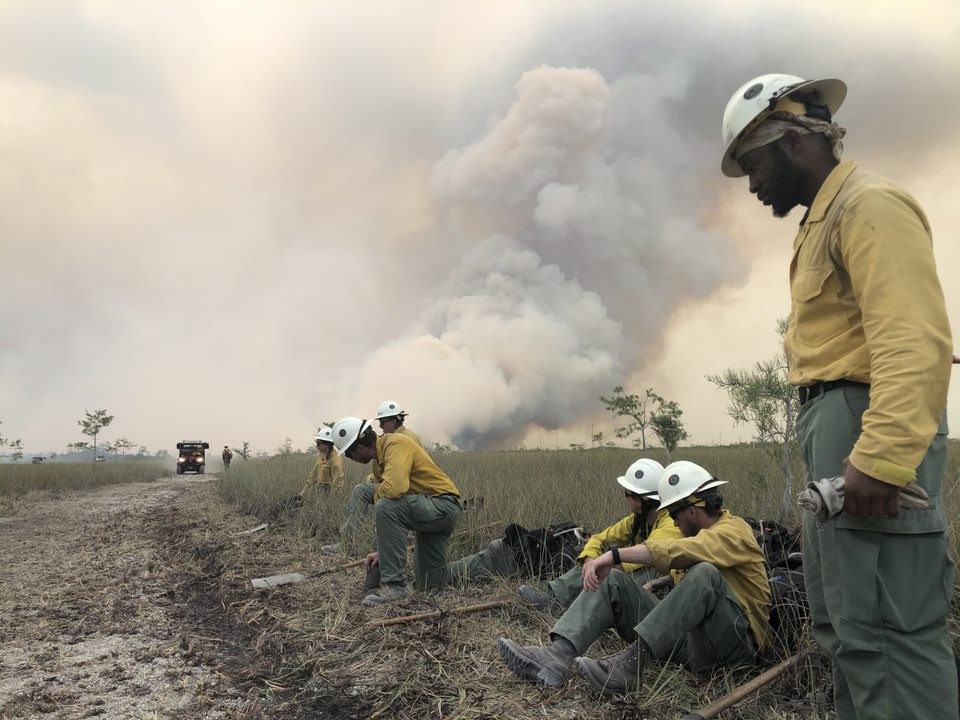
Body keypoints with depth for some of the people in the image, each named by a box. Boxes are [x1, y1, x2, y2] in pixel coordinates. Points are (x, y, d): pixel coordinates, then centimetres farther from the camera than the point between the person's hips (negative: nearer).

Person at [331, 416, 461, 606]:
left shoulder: (395, 444, -19)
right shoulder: (381, 456, 10)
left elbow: (395, 488, -36)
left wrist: (377, 496, -12)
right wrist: (382, 551, 10)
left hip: (444, 504, -10)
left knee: (386, 508, -31)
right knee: (430, 584, 14)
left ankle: (395, 584, -23)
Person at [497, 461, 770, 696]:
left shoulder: (733, 531, -9)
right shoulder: (702, 533, 21)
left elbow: (677, 550, -29)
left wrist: (614, 555, -34)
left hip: (735, 641, -8)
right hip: (688, 635, 8)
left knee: (704, 573, -37)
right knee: (613, 581, -5)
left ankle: (628, 666, -40)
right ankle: (558, 656, -28)